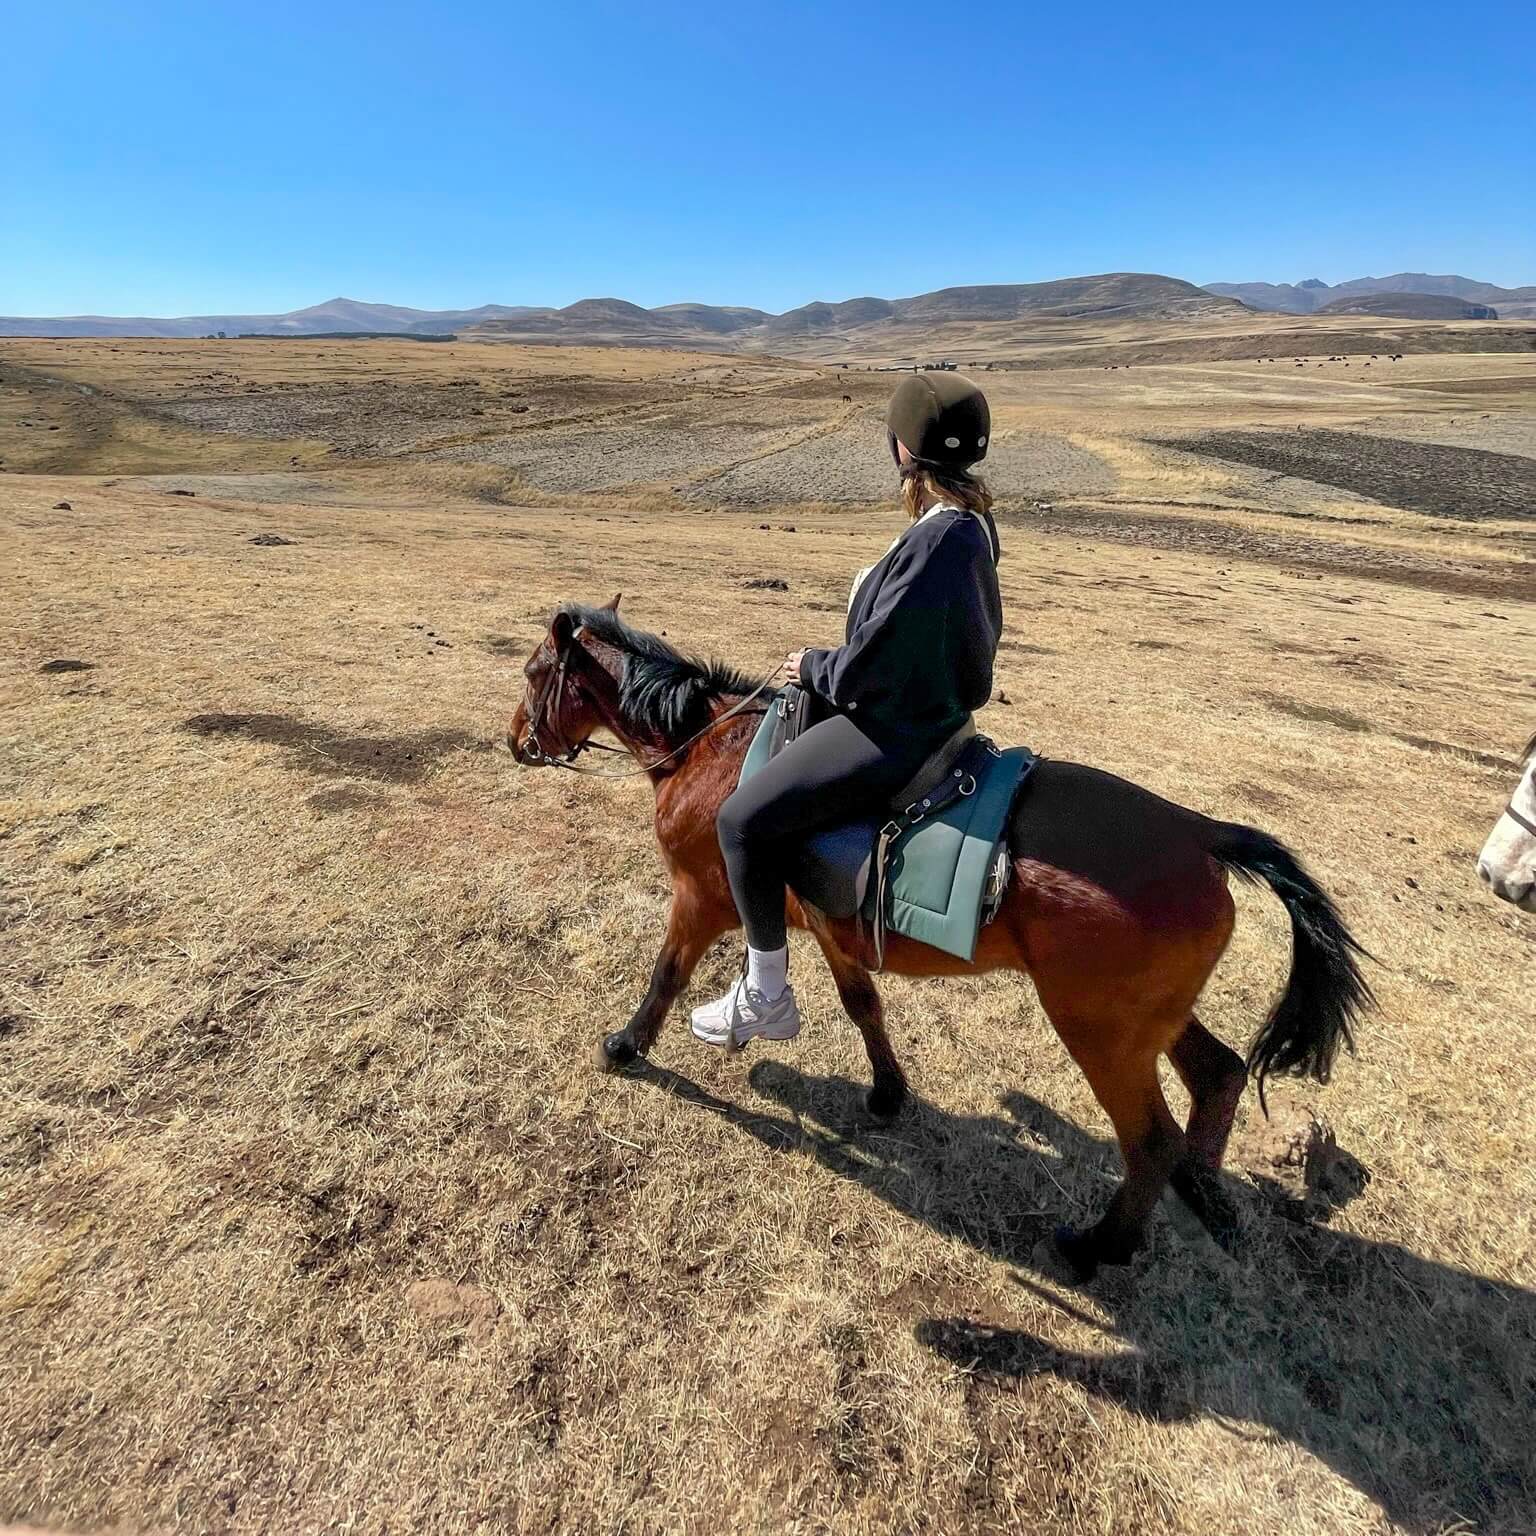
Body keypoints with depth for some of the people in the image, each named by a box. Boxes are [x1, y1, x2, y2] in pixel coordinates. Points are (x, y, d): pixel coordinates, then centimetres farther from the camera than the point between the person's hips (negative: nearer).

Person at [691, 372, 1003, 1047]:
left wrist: (812, 667, -5)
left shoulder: (933, 541, -27)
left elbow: (870, 667, -25)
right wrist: (827, 668, 14)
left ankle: (767, 997, 5)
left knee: (743, 818, -10)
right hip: (937, 704, 11)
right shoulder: (972, 522, 4)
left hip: (896, 730, -11)